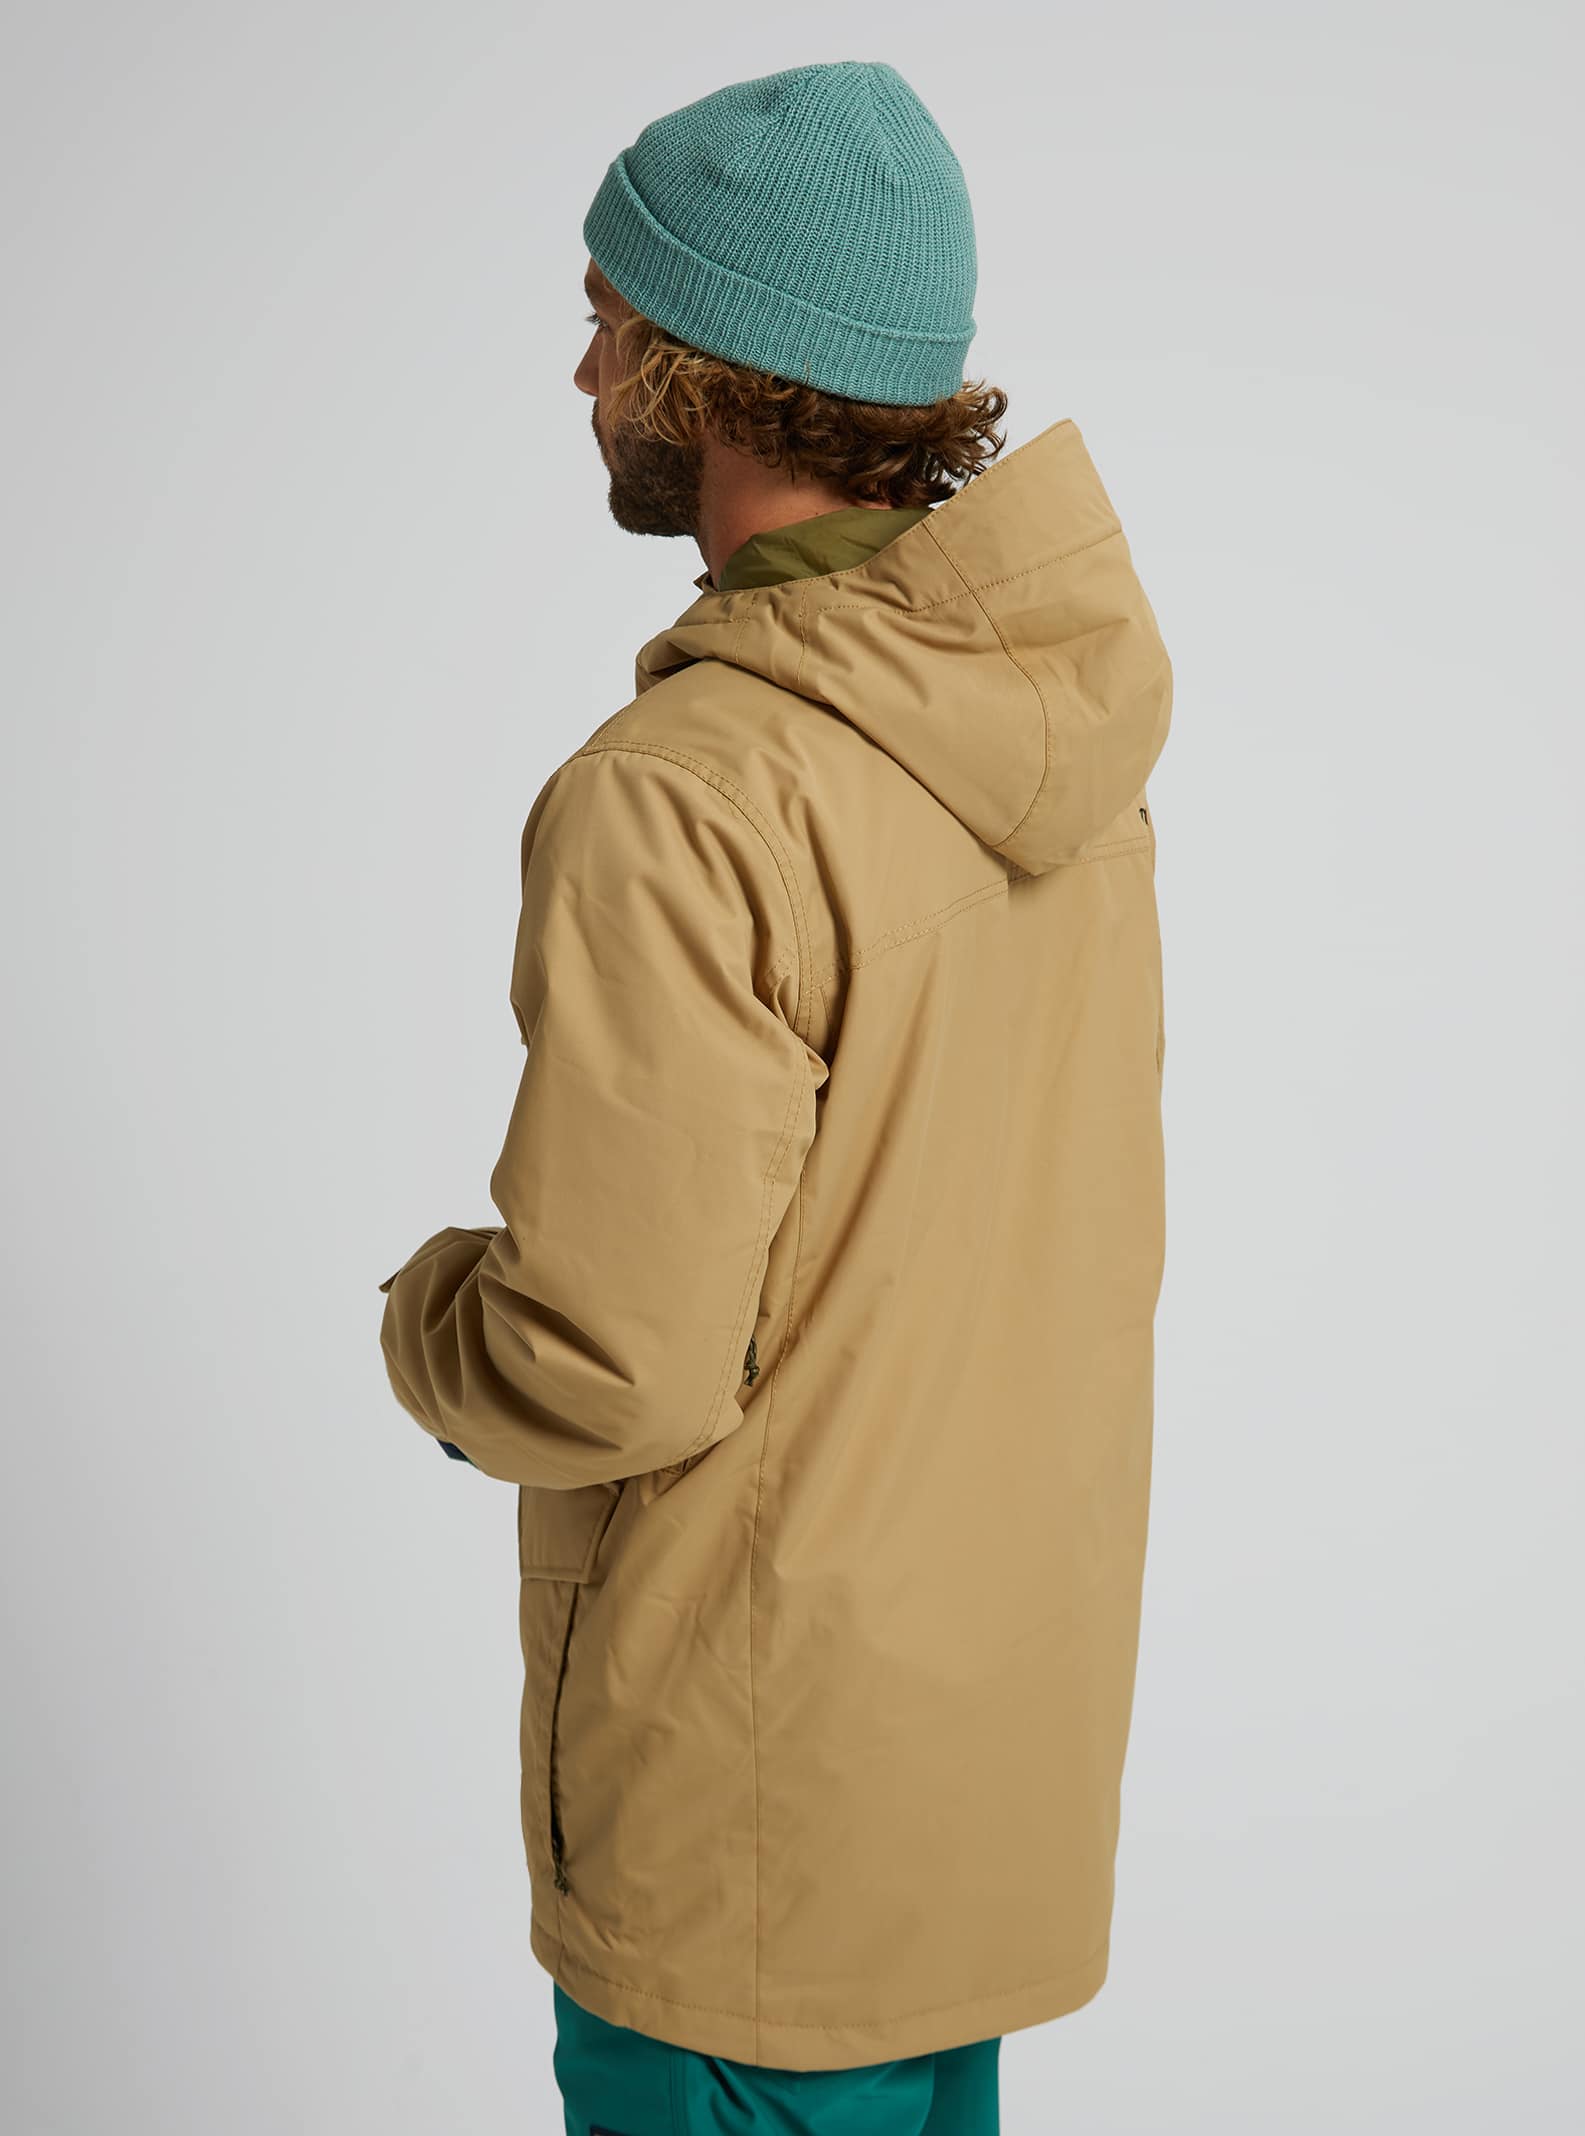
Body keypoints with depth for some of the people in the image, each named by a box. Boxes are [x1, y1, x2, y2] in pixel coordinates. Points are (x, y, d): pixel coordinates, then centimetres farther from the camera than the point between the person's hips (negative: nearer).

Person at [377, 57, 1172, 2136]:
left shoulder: (679, 808, -28)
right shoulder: (1063, 733, -1)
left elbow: (609, 1372, -25)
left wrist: (432, 1312, -5)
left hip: (768, 1761, -7)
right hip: (1017, 1666, 8)